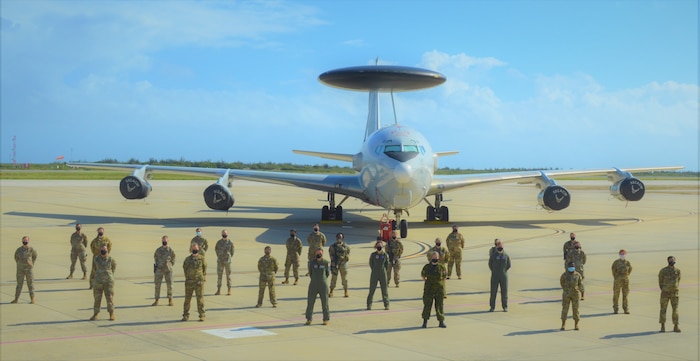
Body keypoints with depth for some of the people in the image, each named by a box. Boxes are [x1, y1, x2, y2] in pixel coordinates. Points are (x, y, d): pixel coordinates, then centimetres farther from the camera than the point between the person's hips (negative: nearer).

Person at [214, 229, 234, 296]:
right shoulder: (219, 242, -1)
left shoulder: (230, 242, -7)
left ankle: (229, 290, 11)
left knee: (228, 276, 4)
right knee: (219, 275, 3)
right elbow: (216, 249, 16)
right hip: (220, 262, 2)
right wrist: (218, 256, 12)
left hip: (227, 261, -2)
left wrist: (230, 257, 4)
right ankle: (218, 290, 9)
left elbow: (233, 250, 7)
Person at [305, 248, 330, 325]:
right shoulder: (311, 262, 0)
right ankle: (309, 319, 15)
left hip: (323, 285, -1)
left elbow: (327, 273, 10)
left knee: (324, 303, 3)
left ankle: (326, 319, 15)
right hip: (313, 285, 1)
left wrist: (323, 281, 9)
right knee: (310, 302, 2)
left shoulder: (325, 263, -2)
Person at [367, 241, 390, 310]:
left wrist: (383, 271, 6)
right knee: (372, 289, 1)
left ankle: (386, 305, 10)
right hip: (374, 274, 0)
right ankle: (369, 305, 8)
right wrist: (374, 271, 9)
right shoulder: (373, 255, -2)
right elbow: (371, 263, 8)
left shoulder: (385, 255, 0)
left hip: (383, 274, 0)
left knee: (384, 289, 3)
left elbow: (387, 264, 9)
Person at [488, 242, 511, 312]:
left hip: (503, 276, 1)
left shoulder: (506, 255, 0)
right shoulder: (493, 255, -3)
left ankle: (505, 307, 12)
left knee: (504, 292, 4)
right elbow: (490, 264, 7)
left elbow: (509, 265, 9)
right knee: (493, 291, 0)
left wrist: (504, 271, 5)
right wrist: (494, 272, 7)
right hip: (495, 276, -1)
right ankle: (492, 307, 8)